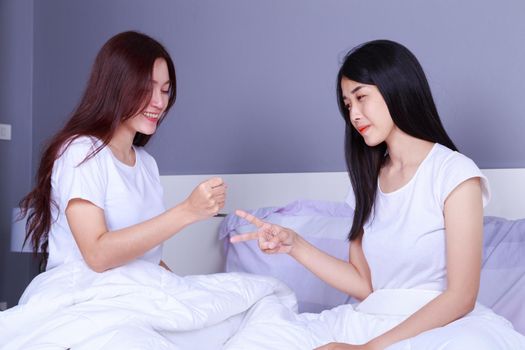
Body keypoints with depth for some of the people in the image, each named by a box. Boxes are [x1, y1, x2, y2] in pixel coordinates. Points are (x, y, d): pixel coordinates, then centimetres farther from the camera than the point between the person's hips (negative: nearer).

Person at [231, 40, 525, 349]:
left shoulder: (455, 173, -7)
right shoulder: (368, 180, 14)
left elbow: (460, 297, -13)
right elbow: (365, 285, 11)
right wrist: (295, 245, 0)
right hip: (375, 325, 3)